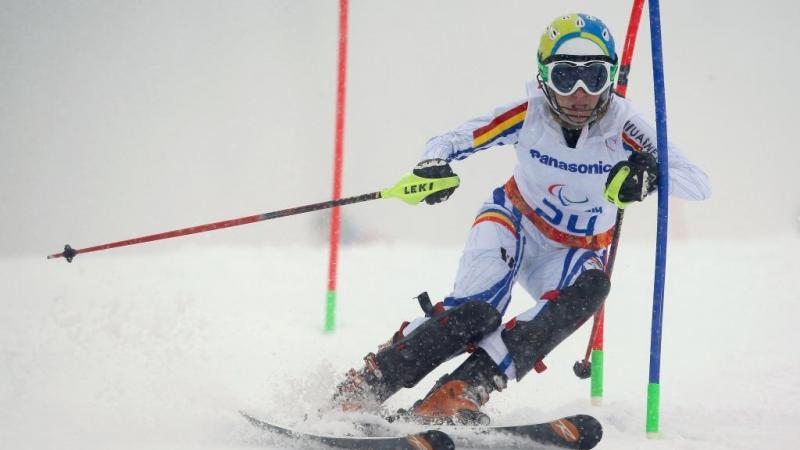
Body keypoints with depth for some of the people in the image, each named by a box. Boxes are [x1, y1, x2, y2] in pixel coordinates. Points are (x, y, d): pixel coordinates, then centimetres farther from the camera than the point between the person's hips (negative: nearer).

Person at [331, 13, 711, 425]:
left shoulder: (623, 129, -23)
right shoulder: (528, 114, -21)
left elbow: (699, 185, -28)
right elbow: (447, 141, -15)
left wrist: (651, 175, -50)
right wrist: (433, 167, -39)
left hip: (574, 252, 1)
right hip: (514, 224, -1)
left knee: (590, 288, -35)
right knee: (474, 311, -31)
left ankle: (460, 392, -38)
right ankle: (361, 388, -18)